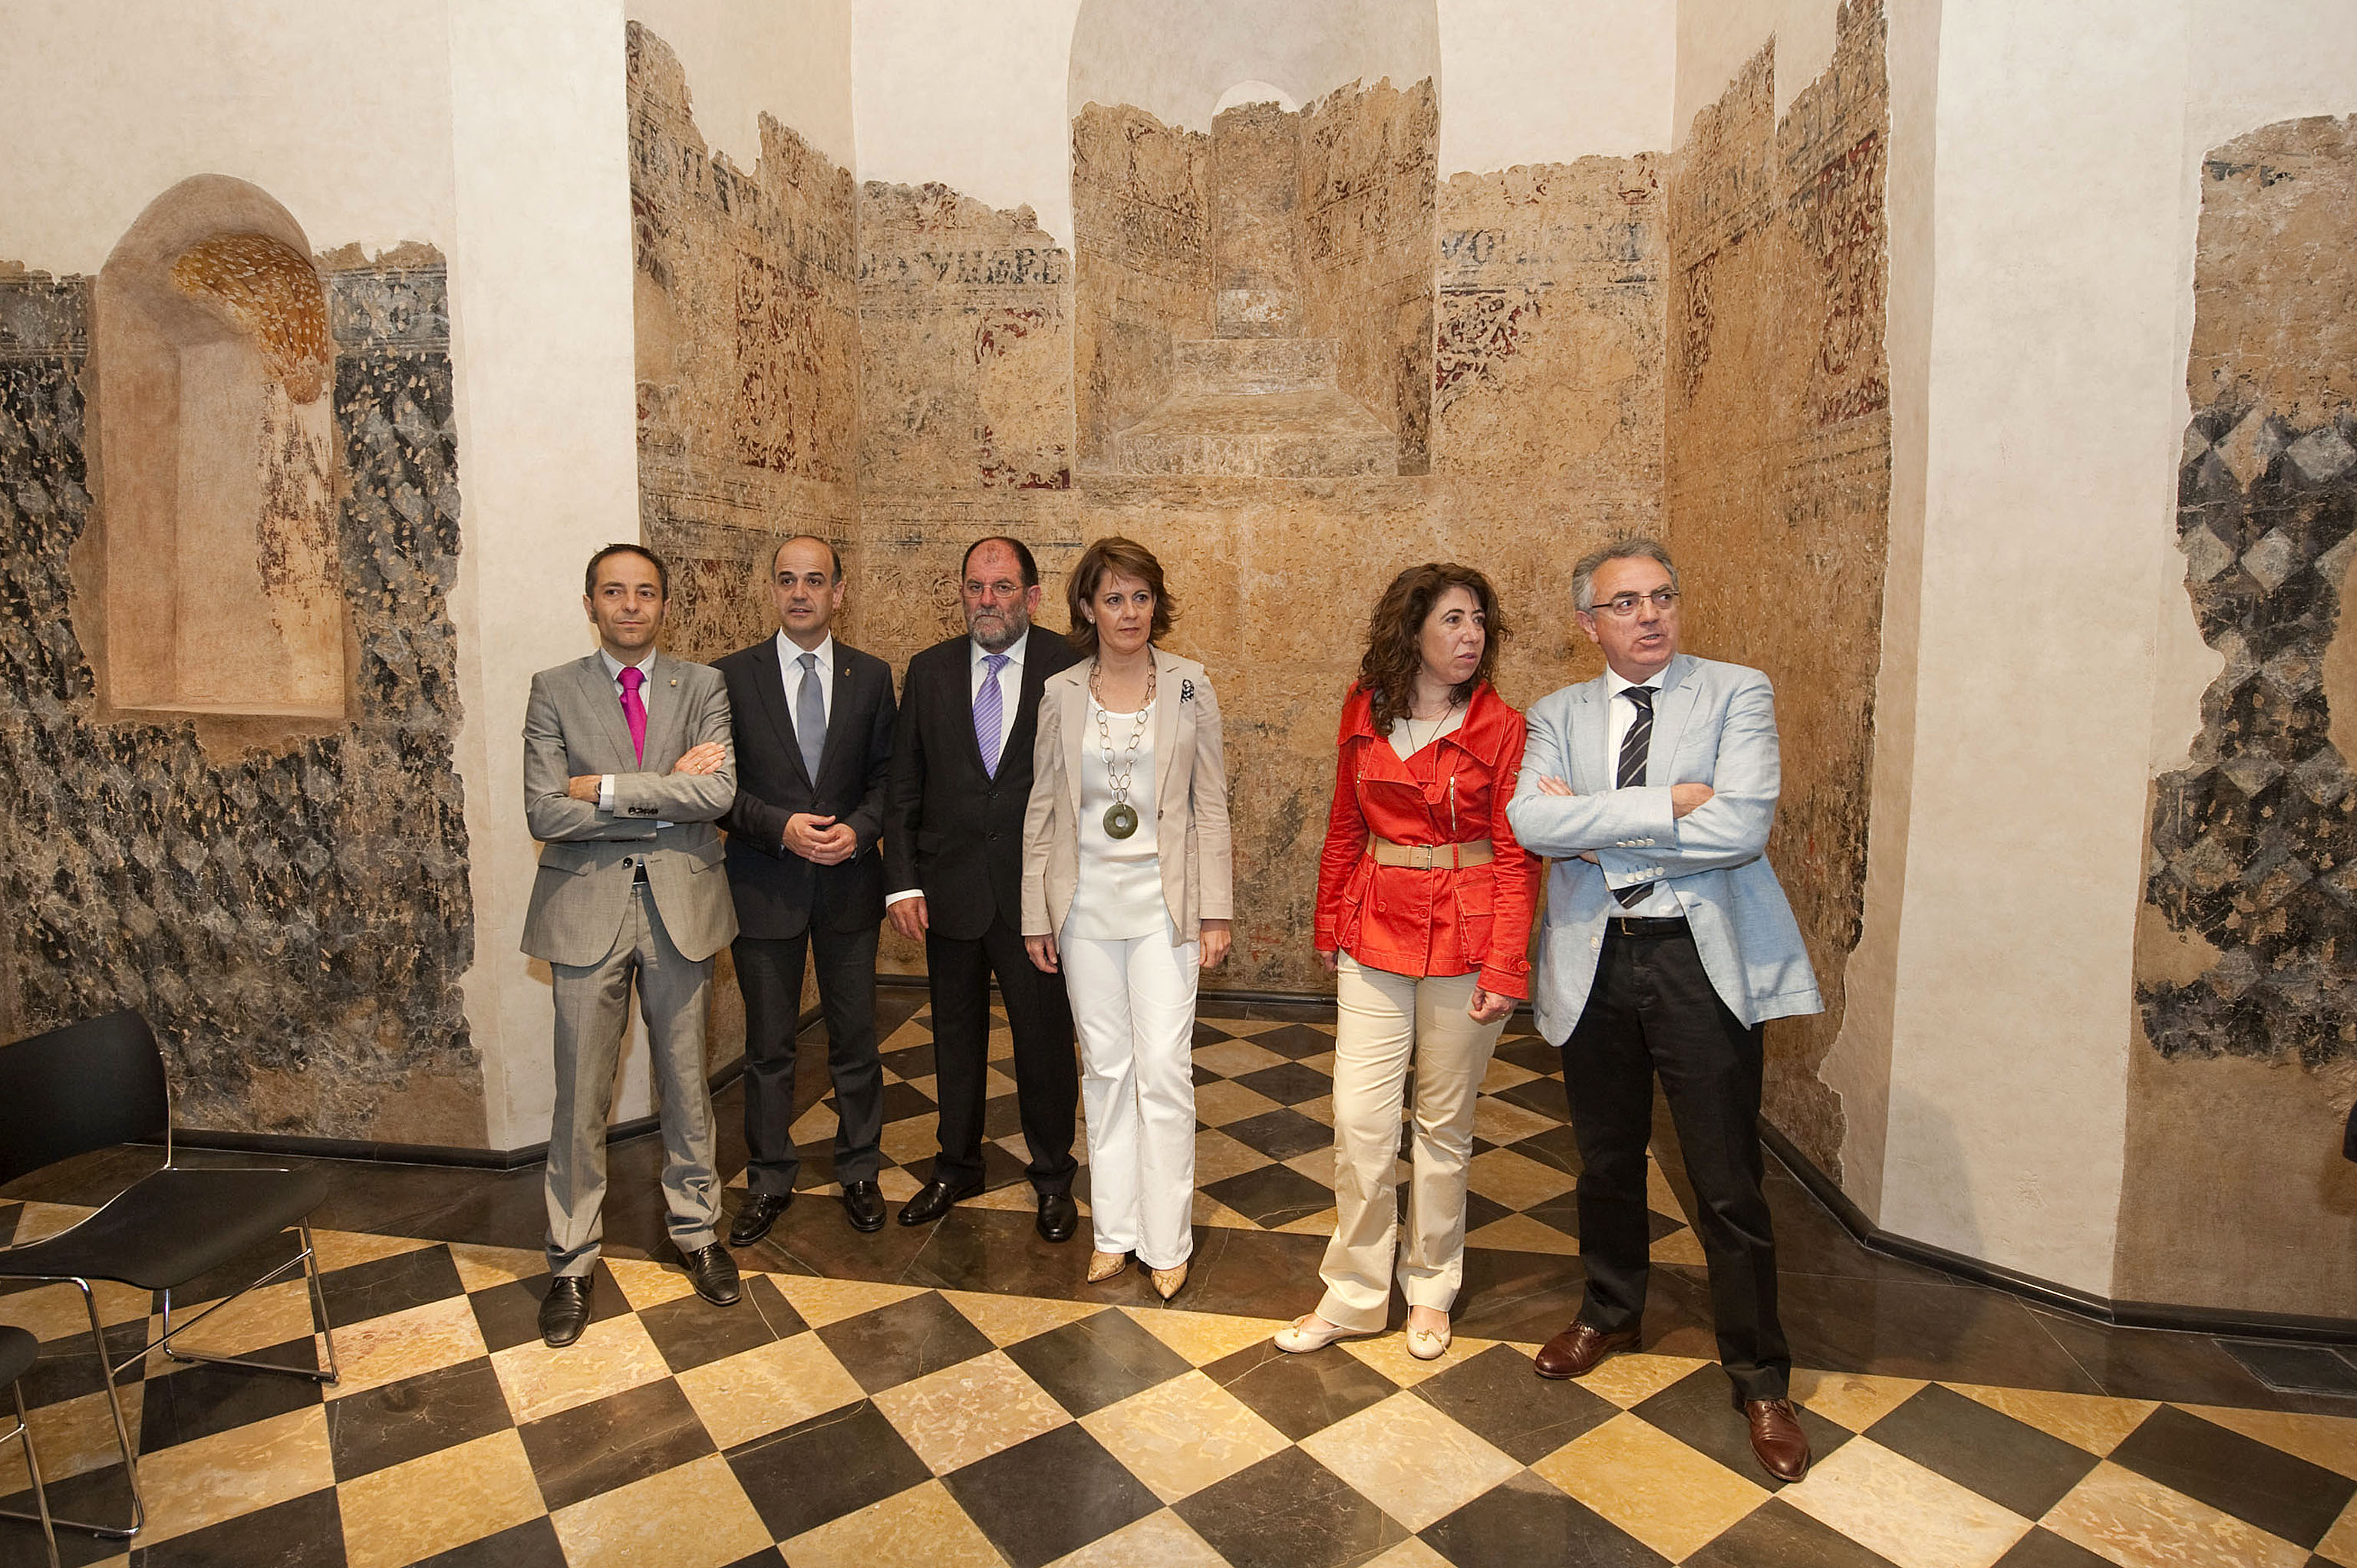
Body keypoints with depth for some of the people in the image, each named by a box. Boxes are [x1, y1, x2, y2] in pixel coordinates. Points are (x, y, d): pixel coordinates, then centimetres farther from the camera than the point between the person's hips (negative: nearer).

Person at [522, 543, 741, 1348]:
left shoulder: (703, 686, 2)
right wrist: (667, 793, -12)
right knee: (581, 1096, 7)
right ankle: (571, 1260, 25)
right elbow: (546, 814, -10)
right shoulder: (554, 690, 1)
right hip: (588, 907, 0)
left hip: (681, 905, 1)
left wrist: (608, 788, -15)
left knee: (685, 1080, 14)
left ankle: (696, 1229, 32)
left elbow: (718, 794, -13)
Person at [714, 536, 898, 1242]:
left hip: (849, 880, 1)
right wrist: (779, 827, -16)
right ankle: (769, 1181, 29)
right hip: (763, 884, -1)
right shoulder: (731, 676, -1)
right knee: (768, 1046, 11)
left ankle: (858, 1172, 30)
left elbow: (887, 777, 4)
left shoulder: (871, 676, 3)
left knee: (855, 1038, 11)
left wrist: (859, 829, -13)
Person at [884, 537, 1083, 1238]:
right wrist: (903, 881, -2)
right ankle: (957, 1165, 39)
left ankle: (1053, 1176, 32)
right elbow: (903, 786, 5)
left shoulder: (1070, 668, -6)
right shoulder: (928, 671, 4)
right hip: (950, 887, 3)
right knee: (955, 1036, 18)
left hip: (1038, 890, -3)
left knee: (1045, 1037, 9)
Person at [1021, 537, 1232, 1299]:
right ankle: (1114, 1229, 25)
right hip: (1086, 901, 2)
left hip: (1164, 900, -2)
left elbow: (1210, 805, 0)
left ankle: (1166, 1240, 15)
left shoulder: (1189, 687, -1)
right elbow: (1043, 808, 6)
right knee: (1105, 1066, 11)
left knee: (1164, 1068, -1)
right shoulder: (1060, 693, 2)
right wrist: (1036, 914, 5)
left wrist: (1214, 913, -3)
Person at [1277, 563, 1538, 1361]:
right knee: (1360, 1122, 3)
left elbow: (1515, 856, -7)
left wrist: (1506, 967, -12)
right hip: (1375, 932, 3)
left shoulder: (1501, 727, -6)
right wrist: (1329, 926, 12)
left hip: (1464, 937, -2)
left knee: (1444, 1123, 11)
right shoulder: (1364, 715, 4)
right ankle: (1354, 1294, 22)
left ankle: (1431, 1288, 31)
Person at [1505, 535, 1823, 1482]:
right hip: (1594, 958, 3)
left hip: (1701, 958, -3)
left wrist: (1596, 825, -12)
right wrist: (1665, 806, -18)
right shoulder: (1557, 716, 6)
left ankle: (1759, 1378, 25)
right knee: (1606, 1160, 19)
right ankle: (1610, 1313, 43)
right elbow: (1530, 821, -13)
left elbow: (1742, 825, -17)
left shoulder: (1737, 694, -2)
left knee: (1727, 1182, 4)